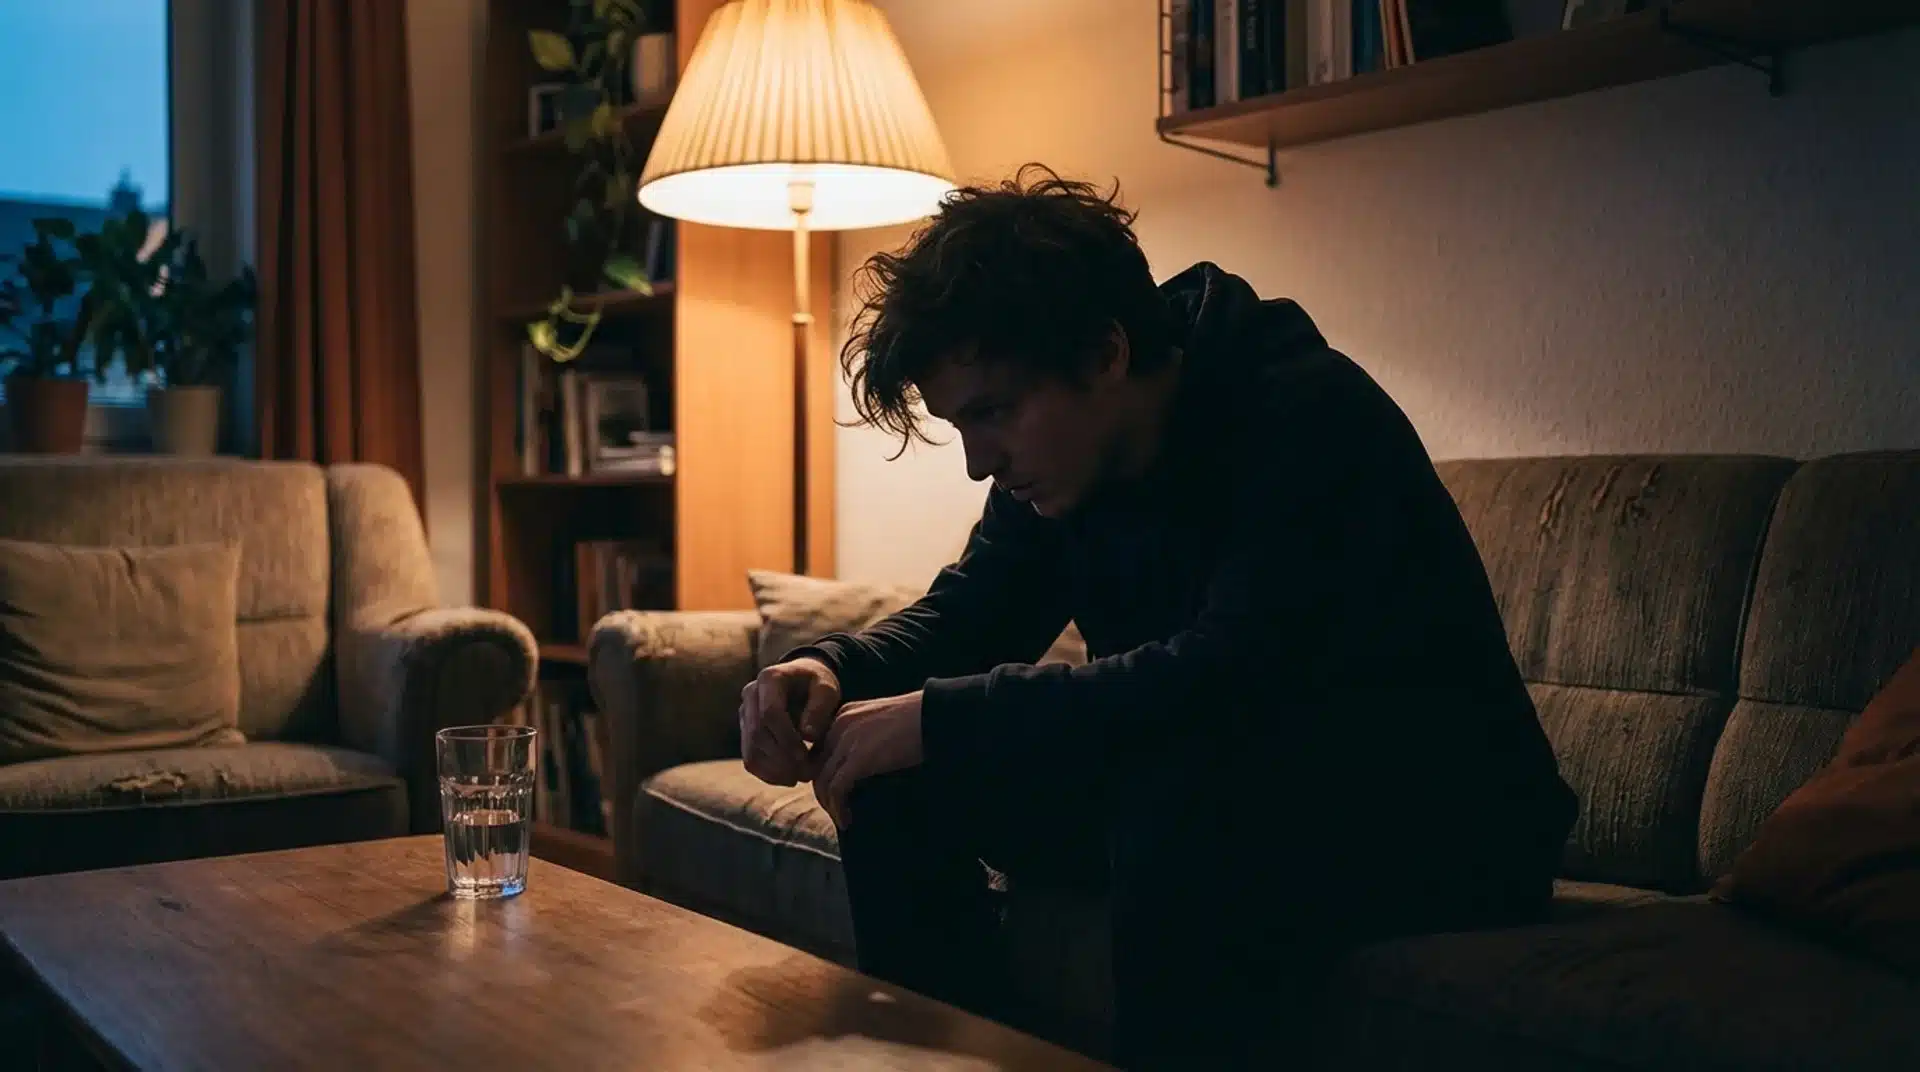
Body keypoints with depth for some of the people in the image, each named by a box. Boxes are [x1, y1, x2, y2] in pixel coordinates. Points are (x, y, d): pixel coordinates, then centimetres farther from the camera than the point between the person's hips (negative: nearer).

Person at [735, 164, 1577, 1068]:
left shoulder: (1311, 417, -24)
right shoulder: (1062, 458, -1)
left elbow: (1227, 682, -35)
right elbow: (960, 619, 6)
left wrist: (941, 719, -31)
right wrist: (836, 669, -17)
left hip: (1435, 830, -7)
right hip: (1205, 796, 7)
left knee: (1187, 793, -39)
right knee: (895, 779, -5)